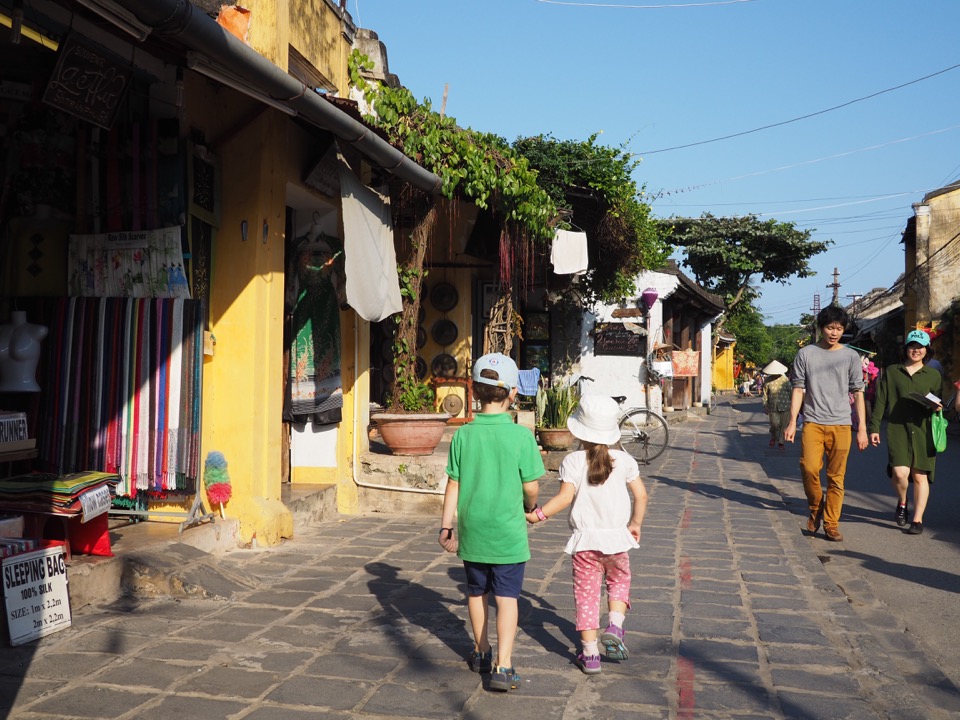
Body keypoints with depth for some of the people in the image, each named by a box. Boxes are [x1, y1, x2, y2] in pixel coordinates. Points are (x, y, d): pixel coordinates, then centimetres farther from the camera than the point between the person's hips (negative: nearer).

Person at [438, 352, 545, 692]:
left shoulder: (464, 435, -6)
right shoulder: (521, 436, -13)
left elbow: (453, 485, -2)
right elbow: (531, 487, -9)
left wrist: (446, 526, 8)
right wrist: (531, 506, 14)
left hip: (472, 531, 3)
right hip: (508, 532, -3)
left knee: (477, 592, 19)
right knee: (507, 598, 5)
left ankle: (481, 653, 36)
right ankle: (503, 667, -1)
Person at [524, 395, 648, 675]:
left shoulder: (573, 461, -9)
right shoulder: (623, 460, 0)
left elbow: (565, 497, -19)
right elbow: (641, 495, 2)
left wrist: (537, 514, -10)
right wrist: (635, 524, 16)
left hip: (585, 539, -2)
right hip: (617, 538, 2)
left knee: (586, 594, 8)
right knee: (619, 581, 26)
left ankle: (590, 655, 10)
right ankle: (614, 626, 5)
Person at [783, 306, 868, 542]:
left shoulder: (851, 356, 9)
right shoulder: (806, 354, 8)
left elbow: (858, 393, 9)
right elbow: (799, 389, 8)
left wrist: (862, 428, 3)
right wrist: (792, 422, 0)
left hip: (841, 424, 1)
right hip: (813, 422, 0)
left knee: (836, 477, -1)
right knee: (809, 468, -16)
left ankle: (831, 524, 8)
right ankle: (815, 509, 9)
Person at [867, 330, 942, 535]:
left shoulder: (933, 375, 12)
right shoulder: (891, 372, 10)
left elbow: (939, 404, 17)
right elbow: (880, 402, 8)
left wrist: (936, 408, -7)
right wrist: (874, 428, 3)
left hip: (923, 430, 1)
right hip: (897, 428, -1)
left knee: (920, 476, 1)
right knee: (900, 472, -13)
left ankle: (917, 519, 11)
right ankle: (902, 502, 18)